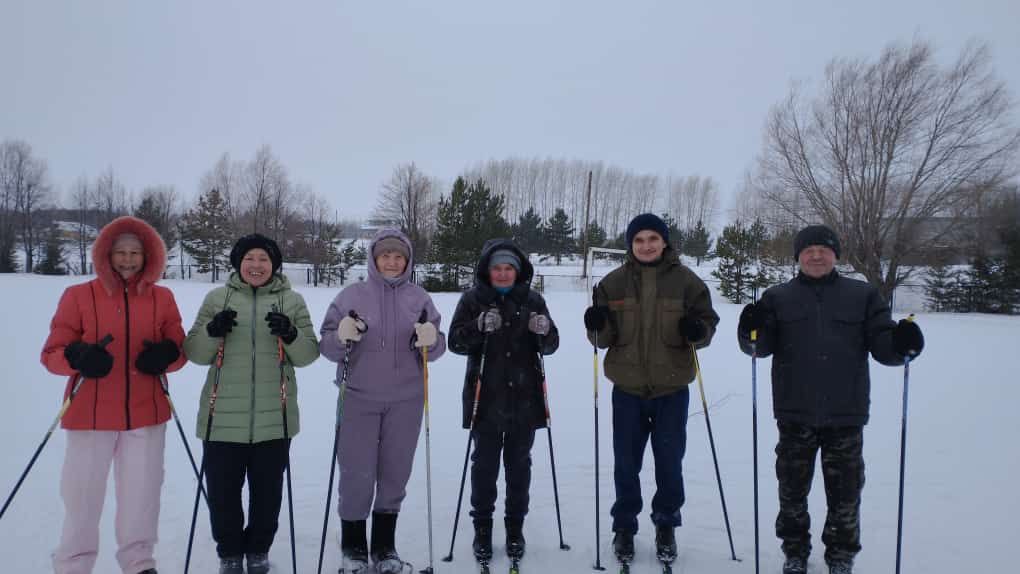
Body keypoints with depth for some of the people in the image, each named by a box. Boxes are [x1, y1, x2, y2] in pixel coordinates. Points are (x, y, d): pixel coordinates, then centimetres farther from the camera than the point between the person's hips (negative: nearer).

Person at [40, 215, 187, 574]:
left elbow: (180, 349, 10)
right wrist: (77, 358, -23)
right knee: (83, 494, 4)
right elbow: (51, 353, -1)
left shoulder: (162, 298, 5)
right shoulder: (78, 296, -2)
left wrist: (165, 355, -13)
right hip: (90, 415, -2)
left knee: (142, 493, 11)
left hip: (146, 413, 2)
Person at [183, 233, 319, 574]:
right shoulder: (217, 298, 6)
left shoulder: (292, 301, 5)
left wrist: (290, 335, -20)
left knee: (268, 490, 11)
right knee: (222, 490, 7)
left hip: (273, 418, 0)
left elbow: (308, 355, 1)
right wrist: (212, 332, -16)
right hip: (224, 416, 0)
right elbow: (195, 353, 5)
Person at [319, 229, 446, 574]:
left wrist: (431, 340, -17)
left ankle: (385, 546, 26)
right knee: (357, 474, -2)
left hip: (406, 401, 2)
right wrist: (342, 337, -21)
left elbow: (435, 349, 5)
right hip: (359, 399, -2)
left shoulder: (419, 298, 5)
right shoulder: (351, 295, 0)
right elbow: (327, 345, 0)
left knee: (395, 473, 9)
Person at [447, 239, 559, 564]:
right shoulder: (473, 300, -1)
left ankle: (515, 528, 24)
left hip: (524, 398, 2)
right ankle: (482, 528, 20)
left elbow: (550, 345, 2)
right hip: (486, 399, -1)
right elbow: (455, 342, -7)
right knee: (485, 464, 6)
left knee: (519, 464, 11)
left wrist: (545, 331, -21)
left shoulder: (532, 300, 3)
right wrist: (480, 327, -25)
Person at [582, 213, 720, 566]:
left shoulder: (686, 280, -2)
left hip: (672, 388, -1)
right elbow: (605, 338, 5)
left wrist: (698, 330, -19)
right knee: (625, 464, 10)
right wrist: (598, 327, -17)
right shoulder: (614, 283, 1)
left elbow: (709, 322, 3)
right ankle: (624, 527, 27)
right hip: (628, 388, 1)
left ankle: (666, 526, 31)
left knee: (669, 463, 11)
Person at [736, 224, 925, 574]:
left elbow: (881, 346, 2)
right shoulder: (778, 297, 5)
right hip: (795, 414, 0)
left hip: (845, 415, 0)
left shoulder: (862, 295, 5)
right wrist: (752, 331, -24)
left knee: (845, 491, 9)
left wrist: (900, 343, -21)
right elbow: (761, 346, -2)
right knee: (792, 488, 12)